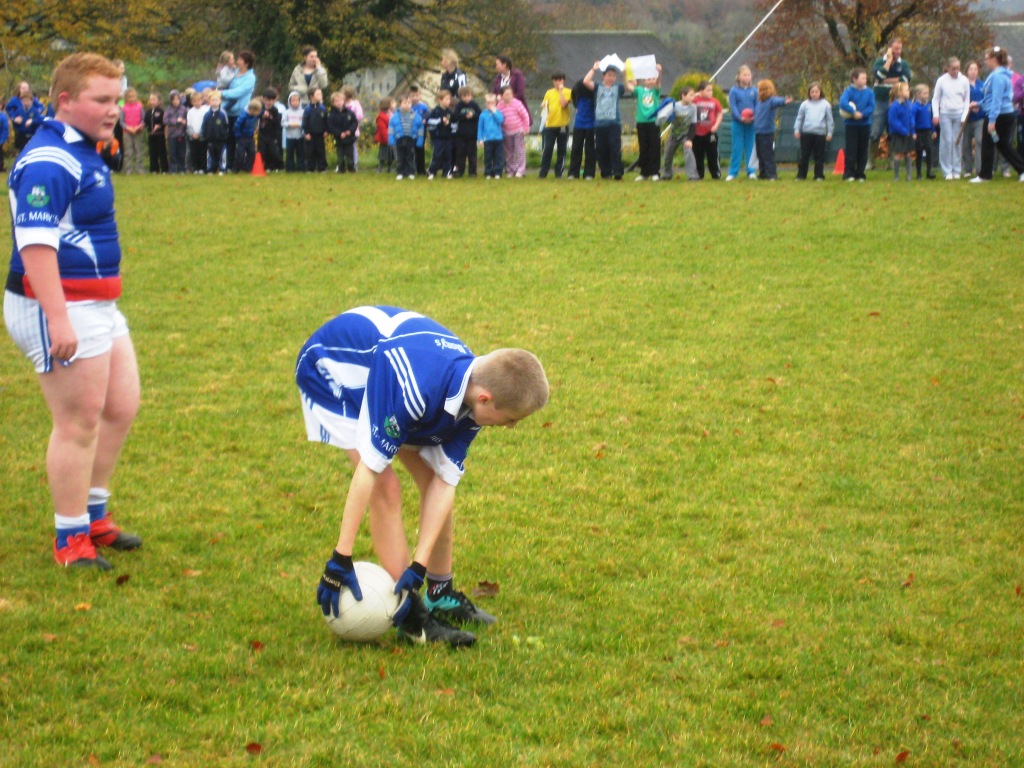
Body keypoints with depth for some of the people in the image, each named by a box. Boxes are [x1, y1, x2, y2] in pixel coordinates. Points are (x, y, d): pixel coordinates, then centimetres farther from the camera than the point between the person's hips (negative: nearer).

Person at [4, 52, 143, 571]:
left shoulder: (85, 153, 13)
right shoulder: (48, 162, -19)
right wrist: (57, 317, -31)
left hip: (99, 304, 10)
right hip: (62, 308, -10)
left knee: (120, 409, 16)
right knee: (79, 425, -3)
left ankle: (93, 514, 31)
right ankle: (70, 539, 10)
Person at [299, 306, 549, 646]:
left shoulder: (472, 393, -19)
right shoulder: (414, 389, -43)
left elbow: (445, 481, -16)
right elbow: (369, 468, -38)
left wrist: (419, 564, -22)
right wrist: (341, 559, -35)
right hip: (329, 370, -7)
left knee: (436, 480, 3)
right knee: (386, 488, -18)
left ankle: (442, 596, 17)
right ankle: (410, 615, -12)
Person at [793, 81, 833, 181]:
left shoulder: (825, 104, 4)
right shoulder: (805, 104, 6)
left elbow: (829, 119, 8)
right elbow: (799, 118, 10)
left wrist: (830, 132, 5)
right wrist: (797, 130, 4)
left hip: (820, 134, -1)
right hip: (806, 133, 1)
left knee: (819, 156, 4)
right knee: (804, 156, 4)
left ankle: (819, 175, 10)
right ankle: (801, 175, 11)